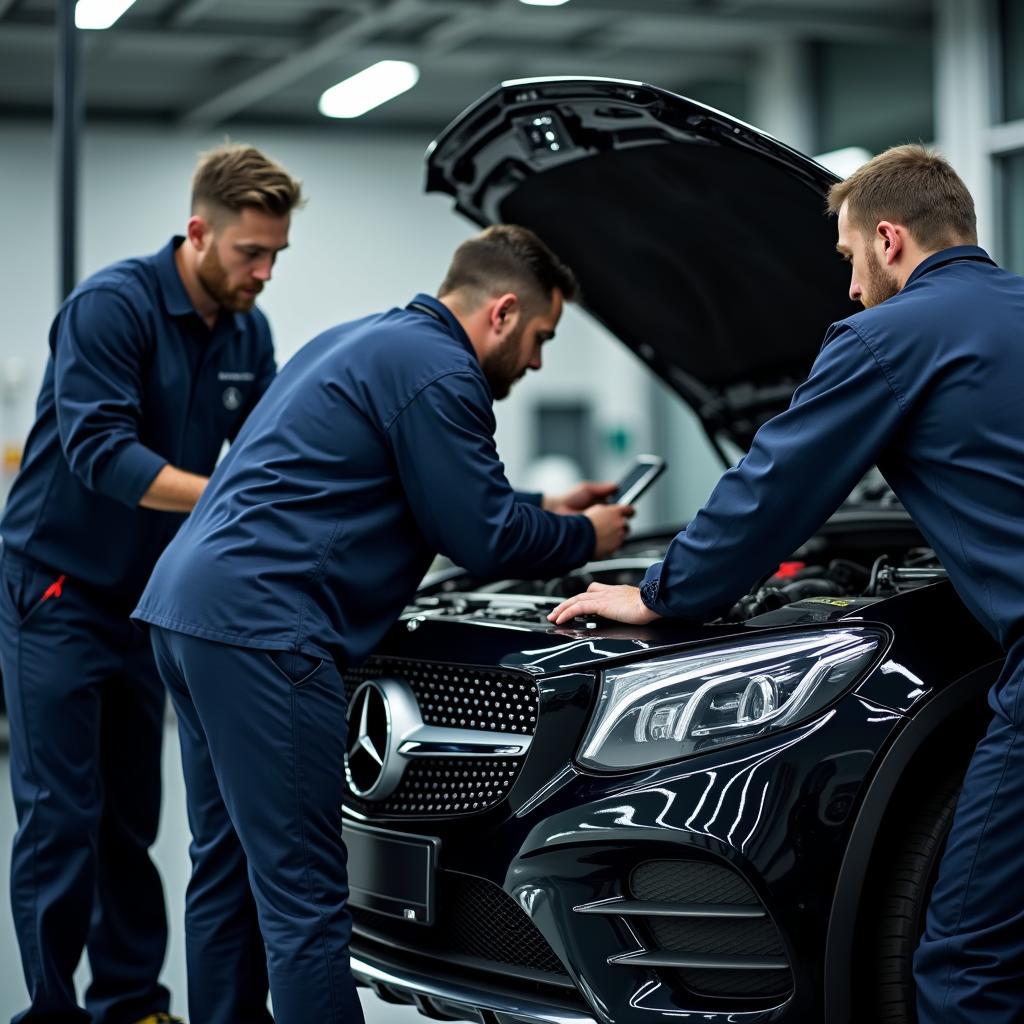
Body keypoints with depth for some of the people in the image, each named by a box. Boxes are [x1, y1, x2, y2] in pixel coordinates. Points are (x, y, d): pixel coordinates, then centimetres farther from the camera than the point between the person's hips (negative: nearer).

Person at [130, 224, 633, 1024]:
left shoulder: (361, 343, 25)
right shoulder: (437, 373, -8)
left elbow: (444, 501, 36)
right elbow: (483, 538, -6)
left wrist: (546, 510, 38)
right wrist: (585, 538, 11)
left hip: (189, 602, 11)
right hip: (261, 628, -11)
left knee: (230, 868, 18)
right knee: (303, 895, -7)